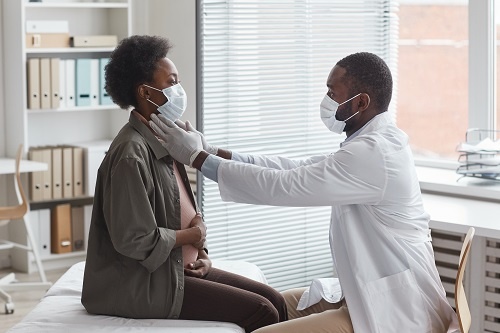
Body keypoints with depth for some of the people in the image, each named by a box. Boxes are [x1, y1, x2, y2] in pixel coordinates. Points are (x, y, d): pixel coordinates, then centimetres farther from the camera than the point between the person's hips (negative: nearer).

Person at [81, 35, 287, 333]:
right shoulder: (131, 154, -19)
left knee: (275, 301, 0)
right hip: (143, 285, -9)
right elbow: (136, 240, -24)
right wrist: (193, 236, -10)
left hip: (180, 268, 9)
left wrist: (202, 253, 1)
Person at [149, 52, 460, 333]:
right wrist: (214, 152, 5)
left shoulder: (372, 153, -23)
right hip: (384, 295, 10)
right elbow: (296, 169, 10)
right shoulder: (376, 141, 9)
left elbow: (281, 186, -22)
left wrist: (197, 158, -13)